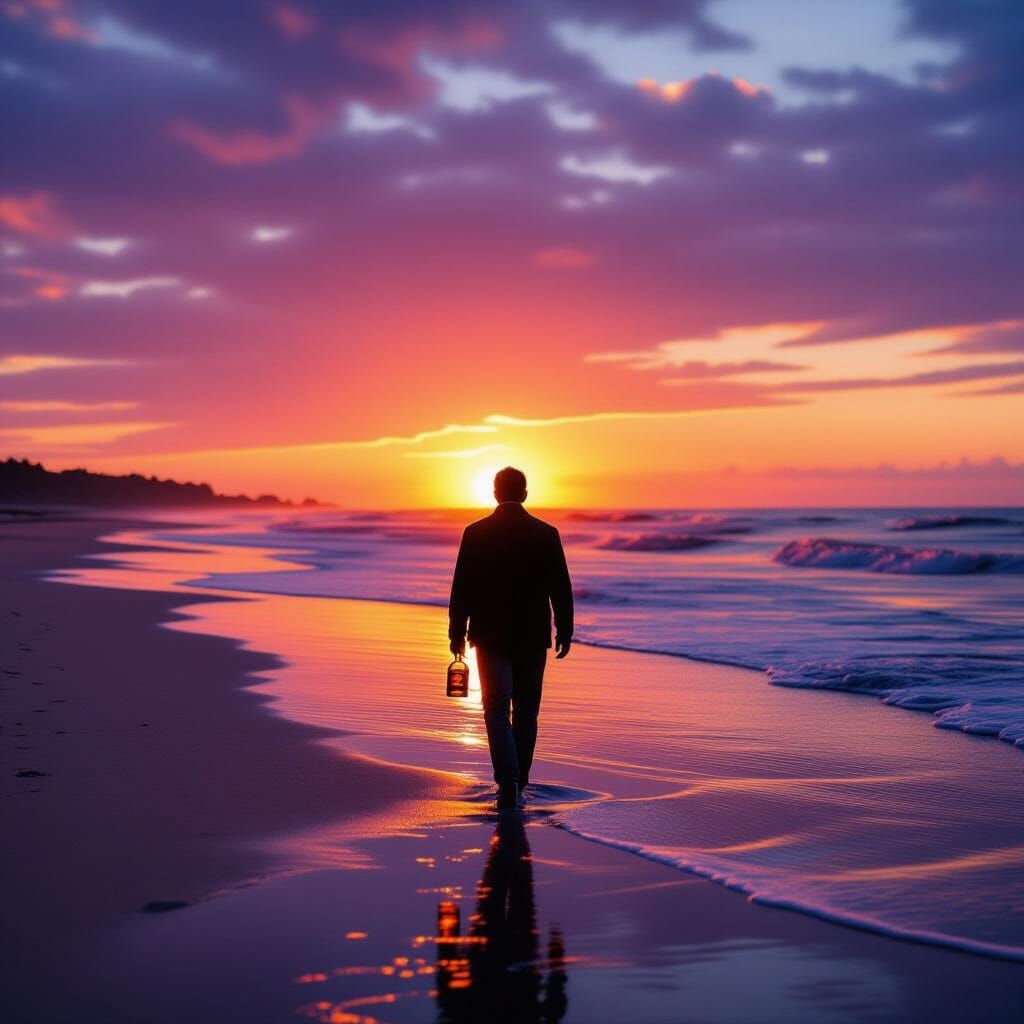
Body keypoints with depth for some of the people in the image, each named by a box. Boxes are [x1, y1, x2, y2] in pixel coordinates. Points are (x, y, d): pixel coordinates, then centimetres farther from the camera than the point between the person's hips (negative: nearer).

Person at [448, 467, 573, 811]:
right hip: (532, 637, 1)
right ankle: (517, 782, 19)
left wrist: (457, 634, 4)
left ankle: (508, 781, -18)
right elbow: (561, 589, -1)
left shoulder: (475, 533, -4)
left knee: (497, 709, 0)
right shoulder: (546, 534, -3)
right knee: (526, 711, 14)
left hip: (490, 636, -1)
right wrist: (564, 632, 8)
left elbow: (461, 588, -3)